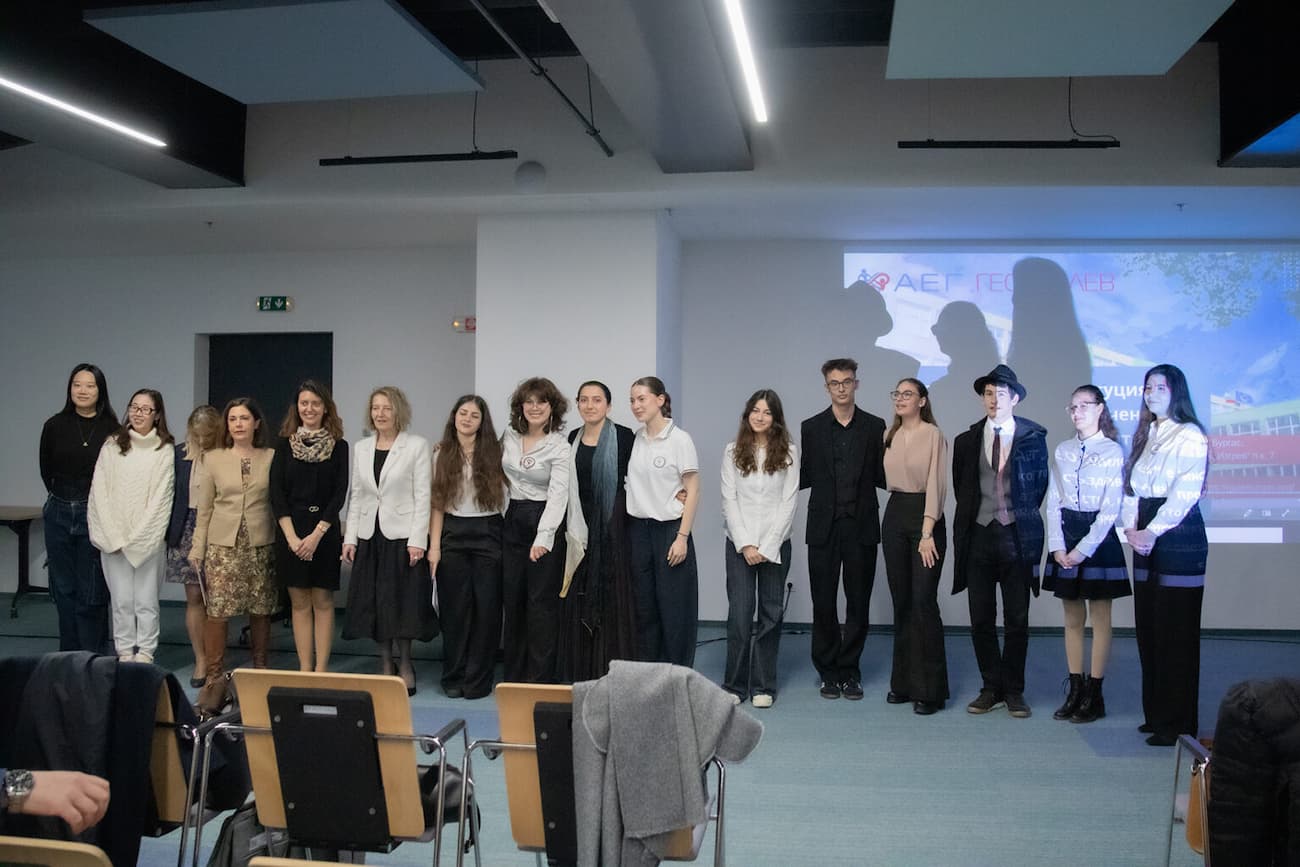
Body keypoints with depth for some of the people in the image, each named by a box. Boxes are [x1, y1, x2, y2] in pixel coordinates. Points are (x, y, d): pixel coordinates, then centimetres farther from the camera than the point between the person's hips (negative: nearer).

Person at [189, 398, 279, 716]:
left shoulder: (271, 458, 4)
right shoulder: (214, 458, 6)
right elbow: (204, 509, 8)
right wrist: (197, 549, 4)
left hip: (261, 546, 0)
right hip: (222, 546, 0)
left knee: (261, 612, 6)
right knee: (216, 611, -8)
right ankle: (214, 679, 0)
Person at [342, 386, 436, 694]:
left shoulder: (416, 445, -4)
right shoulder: (362, 448, 9)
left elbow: (422, 495, -7)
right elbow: (356, 496, 11)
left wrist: (417, 540, -13)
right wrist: (350, 537, 5)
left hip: (403, 535, -4)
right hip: (370, 536, 4)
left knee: (403, 601, 0)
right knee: (374, 602, 7)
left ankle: (404, 664, 16)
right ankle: (385, 664, 18)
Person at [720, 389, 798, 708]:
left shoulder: (788, 452, 2)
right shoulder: (732, 451, 4)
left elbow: (789, 501, -2)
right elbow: (729, 500, 1)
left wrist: (767, 546, -9)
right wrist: (745, 544, -8)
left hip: (776, 544, 0)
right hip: (739, 543, 0)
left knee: (771, 614, 3)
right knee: (739, 613, -4)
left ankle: (763, 686, 12)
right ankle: (734, 685, 6)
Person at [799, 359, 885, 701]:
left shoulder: (875, 427, 5)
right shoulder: (811, 428, 6)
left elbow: (882, 478, 5)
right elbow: (803, 478, 6)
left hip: (861, 526, 0)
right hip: (824, 526, 0)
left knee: (858, 602, 5)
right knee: (823, 602, 4)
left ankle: (850, 671, 17)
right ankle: (828, 672, 16)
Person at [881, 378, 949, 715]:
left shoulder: (933, 434, -8)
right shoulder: (889, 436, 11)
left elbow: (936, 484, -13)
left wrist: (927, 533, -17)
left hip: (924, 518, -6)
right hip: (894, 517, 6)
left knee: (923, 602, -8)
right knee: (901, 602, 9)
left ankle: (929, 689, -1)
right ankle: (903, 682, 16)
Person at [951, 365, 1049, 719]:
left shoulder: (1033, 437, 1)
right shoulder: (967, 441, 7)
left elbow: (1040, 483, 9)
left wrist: (1024, 517, 9)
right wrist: (971, 519, 11)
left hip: (1017, 537, -2)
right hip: (978, 536, 2)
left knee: (1017, 620, 3)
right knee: (981, 620, 5)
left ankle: (1014, 691, 14)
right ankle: (991, 688, 16)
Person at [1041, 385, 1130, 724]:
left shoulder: (1112, 451, -6)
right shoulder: (1062, 451, 9)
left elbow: (1111, 507, -10)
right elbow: (1053, 501, 7)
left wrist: (1084, 549, -13)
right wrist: (1058, 546, -4)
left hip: (1099, 537, -5)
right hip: (1066, 536, 5)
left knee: (1100, 618, 1)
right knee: (1072, 619, 9)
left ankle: (1094, 695, 7)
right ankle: (1075, 690, 15)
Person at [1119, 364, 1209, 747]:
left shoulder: (1190, 436, -7)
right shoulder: (1145, 435, 16)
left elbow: (1184, 494, -14)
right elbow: (1130, 488, 13)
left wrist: (1152, 531, -17)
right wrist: (1131, 528, -2)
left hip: (1179, 535, -7)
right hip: (1146, 538, 7)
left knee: (1176, 632, -5)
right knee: (1148, 628, 9)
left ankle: (1177, 725, 2)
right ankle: (1155, 715, 18)